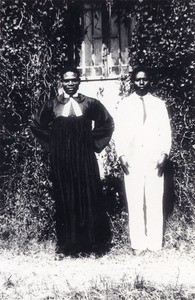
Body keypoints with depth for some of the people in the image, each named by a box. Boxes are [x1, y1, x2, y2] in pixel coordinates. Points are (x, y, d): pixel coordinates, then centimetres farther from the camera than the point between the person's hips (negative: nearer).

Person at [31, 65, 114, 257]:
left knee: (89, 197, 2)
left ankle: (92, 241, 16)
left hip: (85, 157, -1)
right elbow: (38, 126, 16)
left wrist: (95, 143, 4)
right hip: (60, 159, 1)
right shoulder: (52, 104, 4)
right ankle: (68, 244, 19)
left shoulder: (90, 103, 2)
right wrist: (52, 145, 8)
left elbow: (107, 123, 12)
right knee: (65, 199, 6)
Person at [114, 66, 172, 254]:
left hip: (154, 160, 0)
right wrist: (121, 155, -5)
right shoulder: (124, 104, 9)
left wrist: (164, 153, -5)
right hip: (132, 160, 0)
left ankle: (155, 243, 9)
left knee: (154, 202, 0)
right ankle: (138, 243, 9)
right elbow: (119, 132, 6)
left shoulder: (159, 104, 11)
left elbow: (166, 132, 8)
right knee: (135, 203, 0)